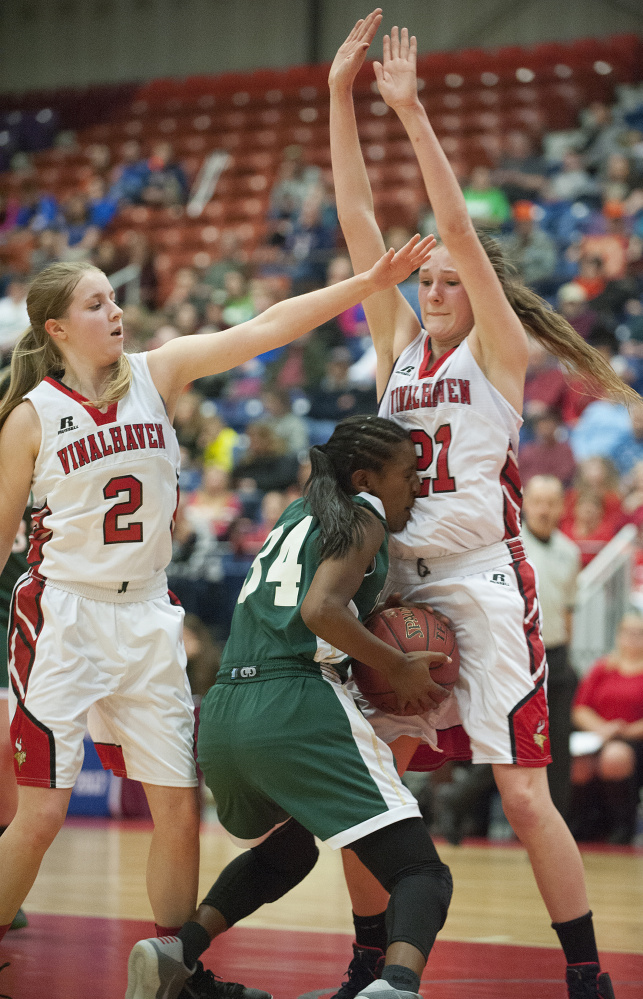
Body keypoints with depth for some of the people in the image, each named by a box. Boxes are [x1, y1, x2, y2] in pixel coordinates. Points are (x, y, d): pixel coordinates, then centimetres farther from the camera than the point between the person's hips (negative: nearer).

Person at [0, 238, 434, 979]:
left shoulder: (156, 374, 2)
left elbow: (266, 328, -5)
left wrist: (370, 282, -13)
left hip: (146, 616, 4)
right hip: (62, 615, -4)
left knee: (179, 810, 2)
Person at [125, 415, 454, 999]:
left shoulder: (298, 516, 27)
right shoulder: (362, 514, 3)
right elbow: (320, 610, -14)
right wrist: (398, 668, -4)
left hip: (222, 716, 8)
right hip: (296, 708, -8)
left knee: (286, 851, 35)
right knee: (422, 873, -9)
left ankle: (177, 950, 13)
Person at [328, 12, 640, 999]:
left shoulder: (499, 351, 0)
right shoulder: (402, 347, 13)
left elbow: (459, 226, -10)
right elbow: (357, 221, 7)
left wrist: (410, 110, -13)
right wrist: (342, 98, 1)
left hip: (483, 580, -5)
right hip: (399, 581, 6)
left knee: (524, 794, -8)